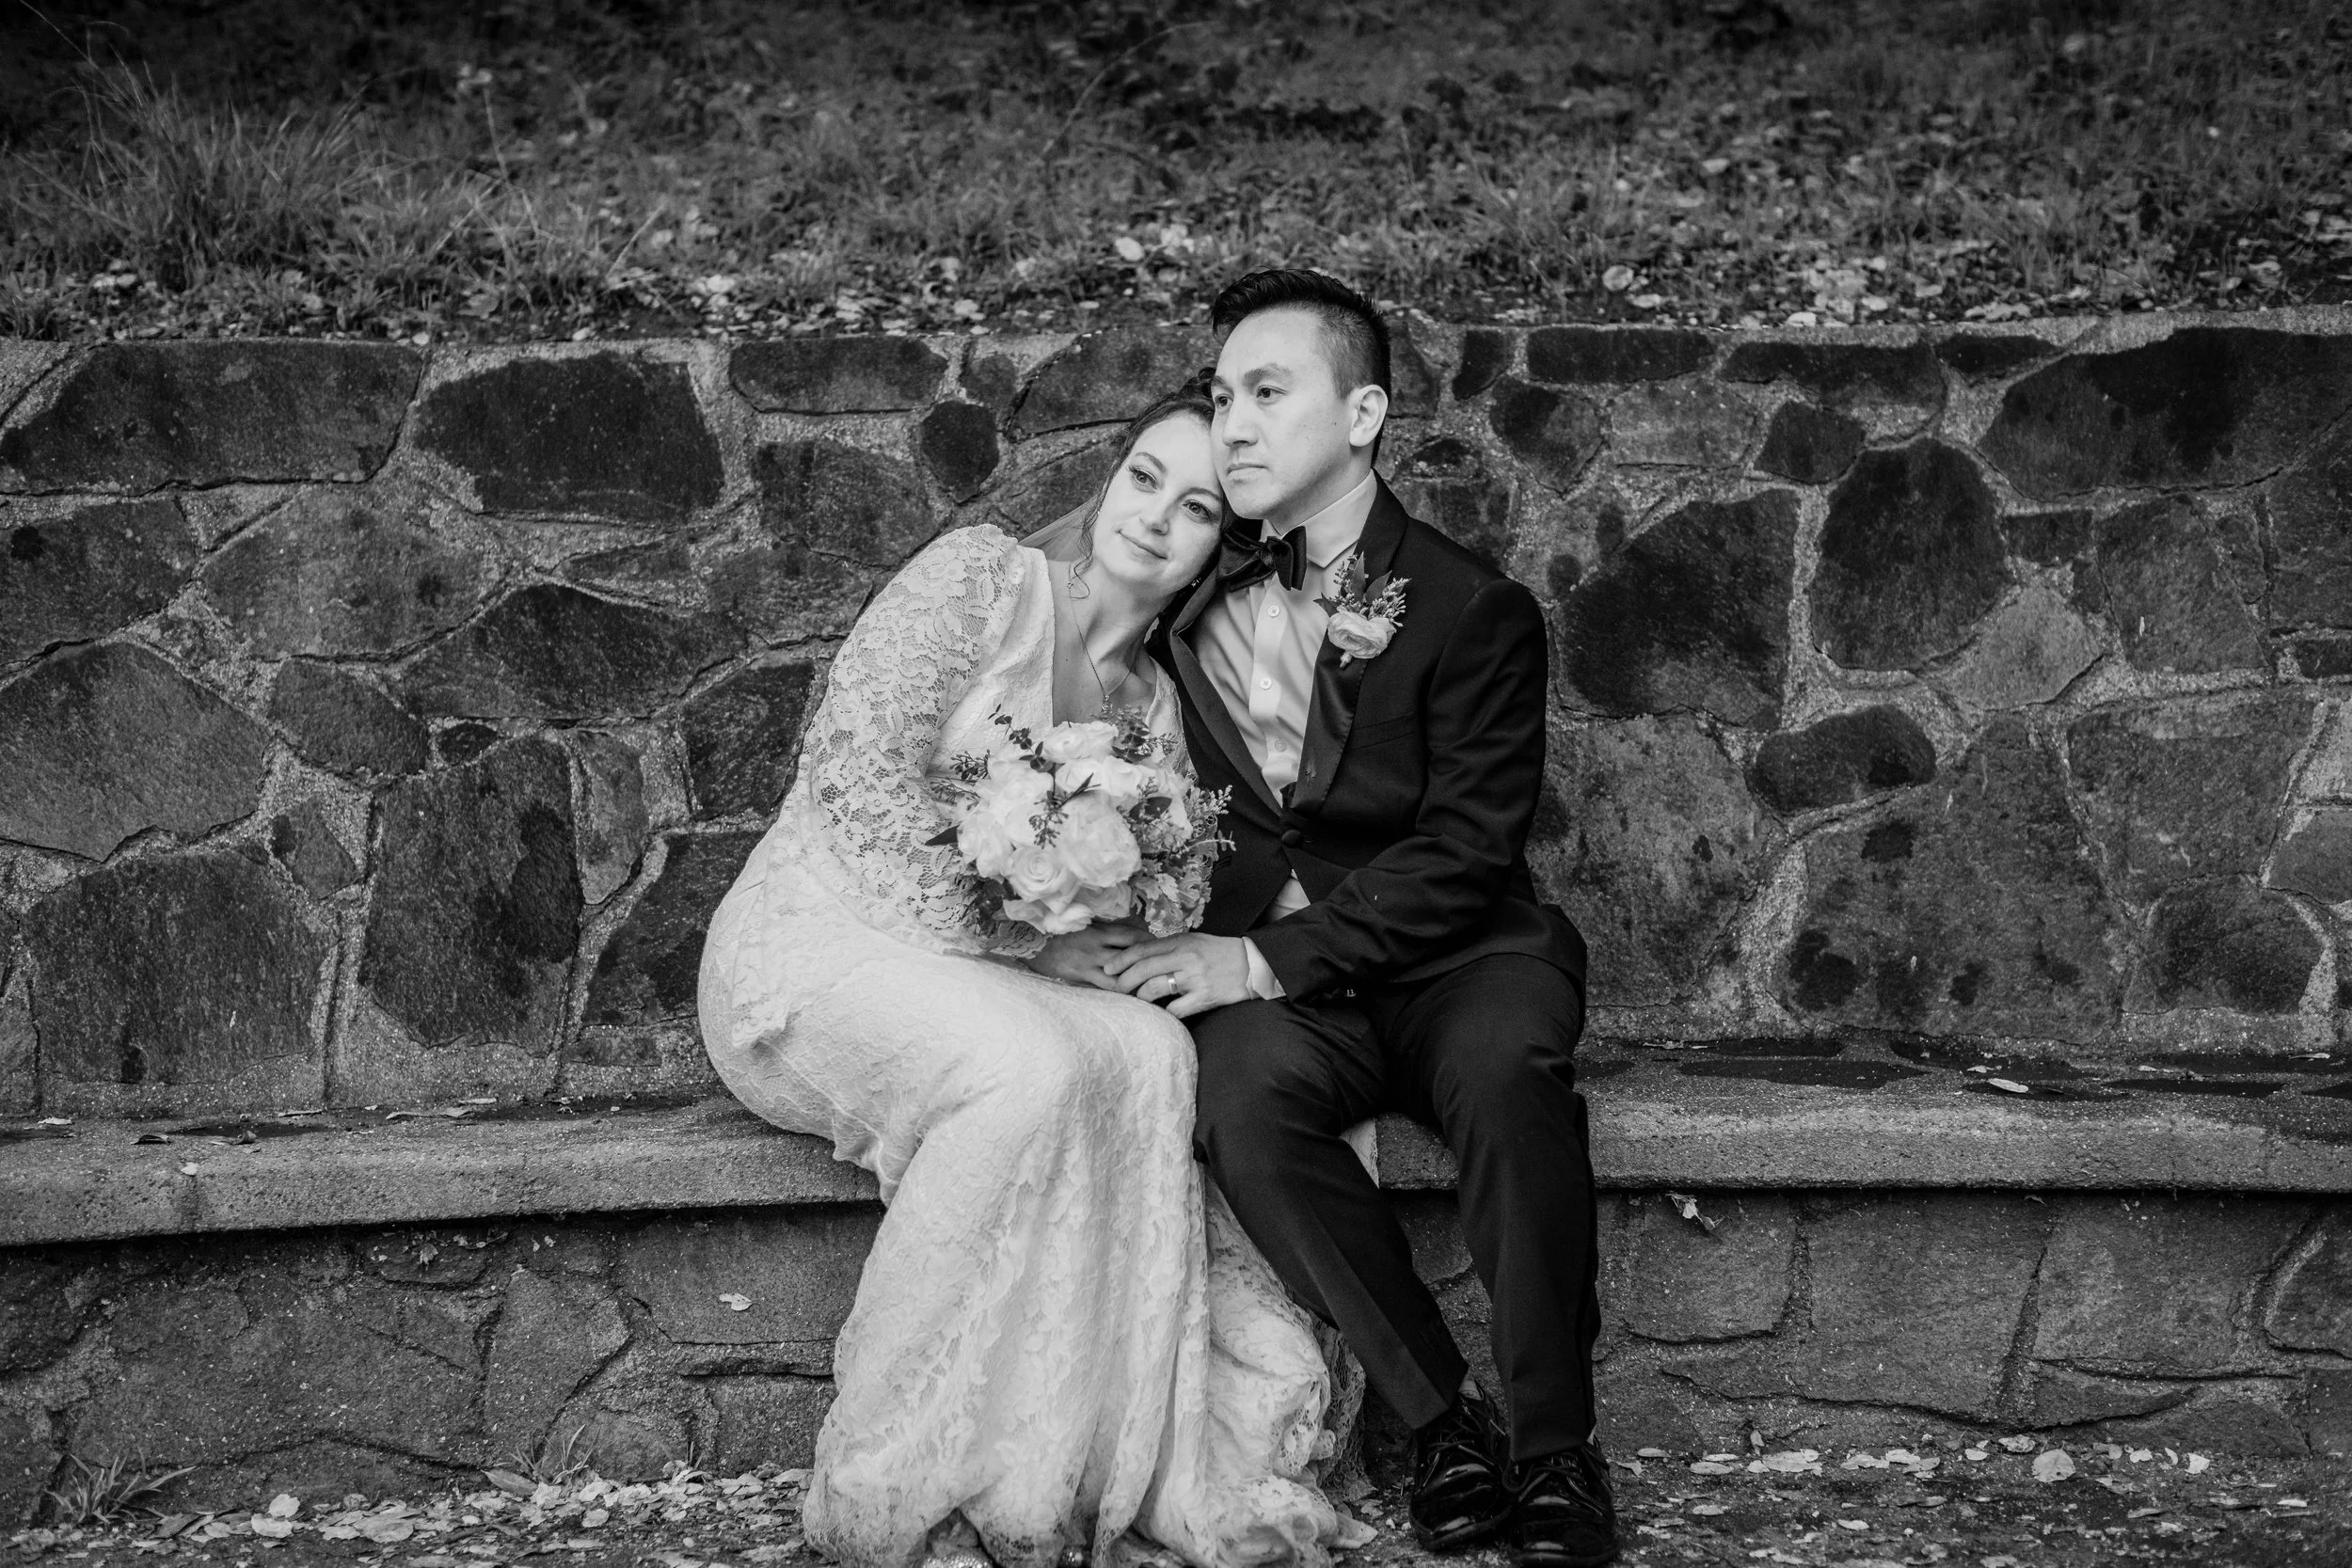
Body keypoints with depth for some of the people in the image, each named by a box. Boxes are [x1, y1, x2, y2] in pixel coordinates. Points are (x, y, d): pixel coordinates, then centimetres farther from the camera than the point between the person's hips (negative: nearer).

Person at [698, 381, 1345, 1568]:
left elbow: (1138, 916, 11)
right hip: (813, 947, -5)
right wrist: (1003, 932, -17)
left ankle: (1104, 1471, -27)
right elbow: (857, 767, -13)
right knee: (1028, 1067, -35)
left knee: (1146, 1051, -26)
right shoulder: (984, 575, -3)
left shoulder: (1154, 708, 13)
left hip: (974, 982, 6)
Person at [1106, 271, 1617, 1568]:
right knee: (1243, 1093, -32)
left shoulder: (1474, 610, -3)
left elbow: (1465, 851, -10)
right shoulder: (1193, 606, 10)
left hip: (1456, 957, -2)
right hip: (1267, 973, 2)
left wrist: (1272, 958, -19)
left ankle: (1555, 1455, -24)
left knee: (1507, 1071, -36)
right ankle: (1443, 1422, -21)